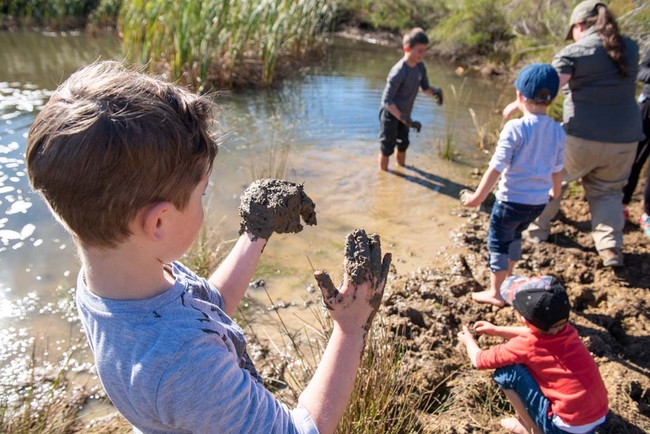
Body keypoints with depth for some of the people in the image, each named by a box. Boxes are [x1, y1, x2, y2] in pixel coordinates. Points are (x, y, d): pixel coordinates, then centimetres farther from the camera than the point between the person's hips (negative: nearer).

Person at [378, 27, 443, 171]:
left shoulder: (420, 67, -6)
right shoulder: (398, 72, -28)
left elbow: (425, 88, 7)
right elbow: (386, 100, -29)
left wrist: (435, 91, -18)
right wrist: (404, 119, -34)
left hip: (404, 114, 8)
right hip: (390, 114, -8)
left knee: (403, 145, 22)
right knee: (387, 148, 1)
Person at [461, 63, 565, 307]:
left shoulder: (515, 128, -18)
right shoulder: (558, 132, 1)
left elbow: (497, 168, -20)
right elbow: (557, 170, 12)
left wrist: (478, 196, -12)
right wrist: (555, 192, 31)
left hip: (512, 199, -6)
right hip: (539, 201, 7)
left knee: (498, 241, 11)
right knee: (514, 235, 28)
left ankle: (495, 292, 19)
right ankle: (507, 277, 47)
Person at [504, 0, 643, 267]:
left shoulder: (574, 52, -9)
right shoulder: (630, 48, 9)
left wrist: (516, 105, -8)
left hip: (582, 137, -4)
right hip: (625, 138, 5)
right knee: (607, 191, 19)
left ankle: (537, 229, 28)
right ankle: (611, 247, 6)